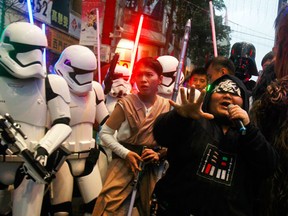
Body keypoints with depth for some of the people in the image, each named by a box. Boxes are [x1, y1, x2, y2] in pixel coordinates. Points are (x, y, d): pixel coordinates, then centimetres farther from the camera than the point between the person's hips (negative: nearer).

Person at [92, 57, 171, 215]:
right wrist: (126, 153, -14)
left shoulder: (167, 106, 1)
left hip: (152, 165, 3)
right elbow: (105, 133, -4)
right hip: (124, 161, -3)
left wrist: (159, 154, -11)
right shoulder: (126, 103, -8)